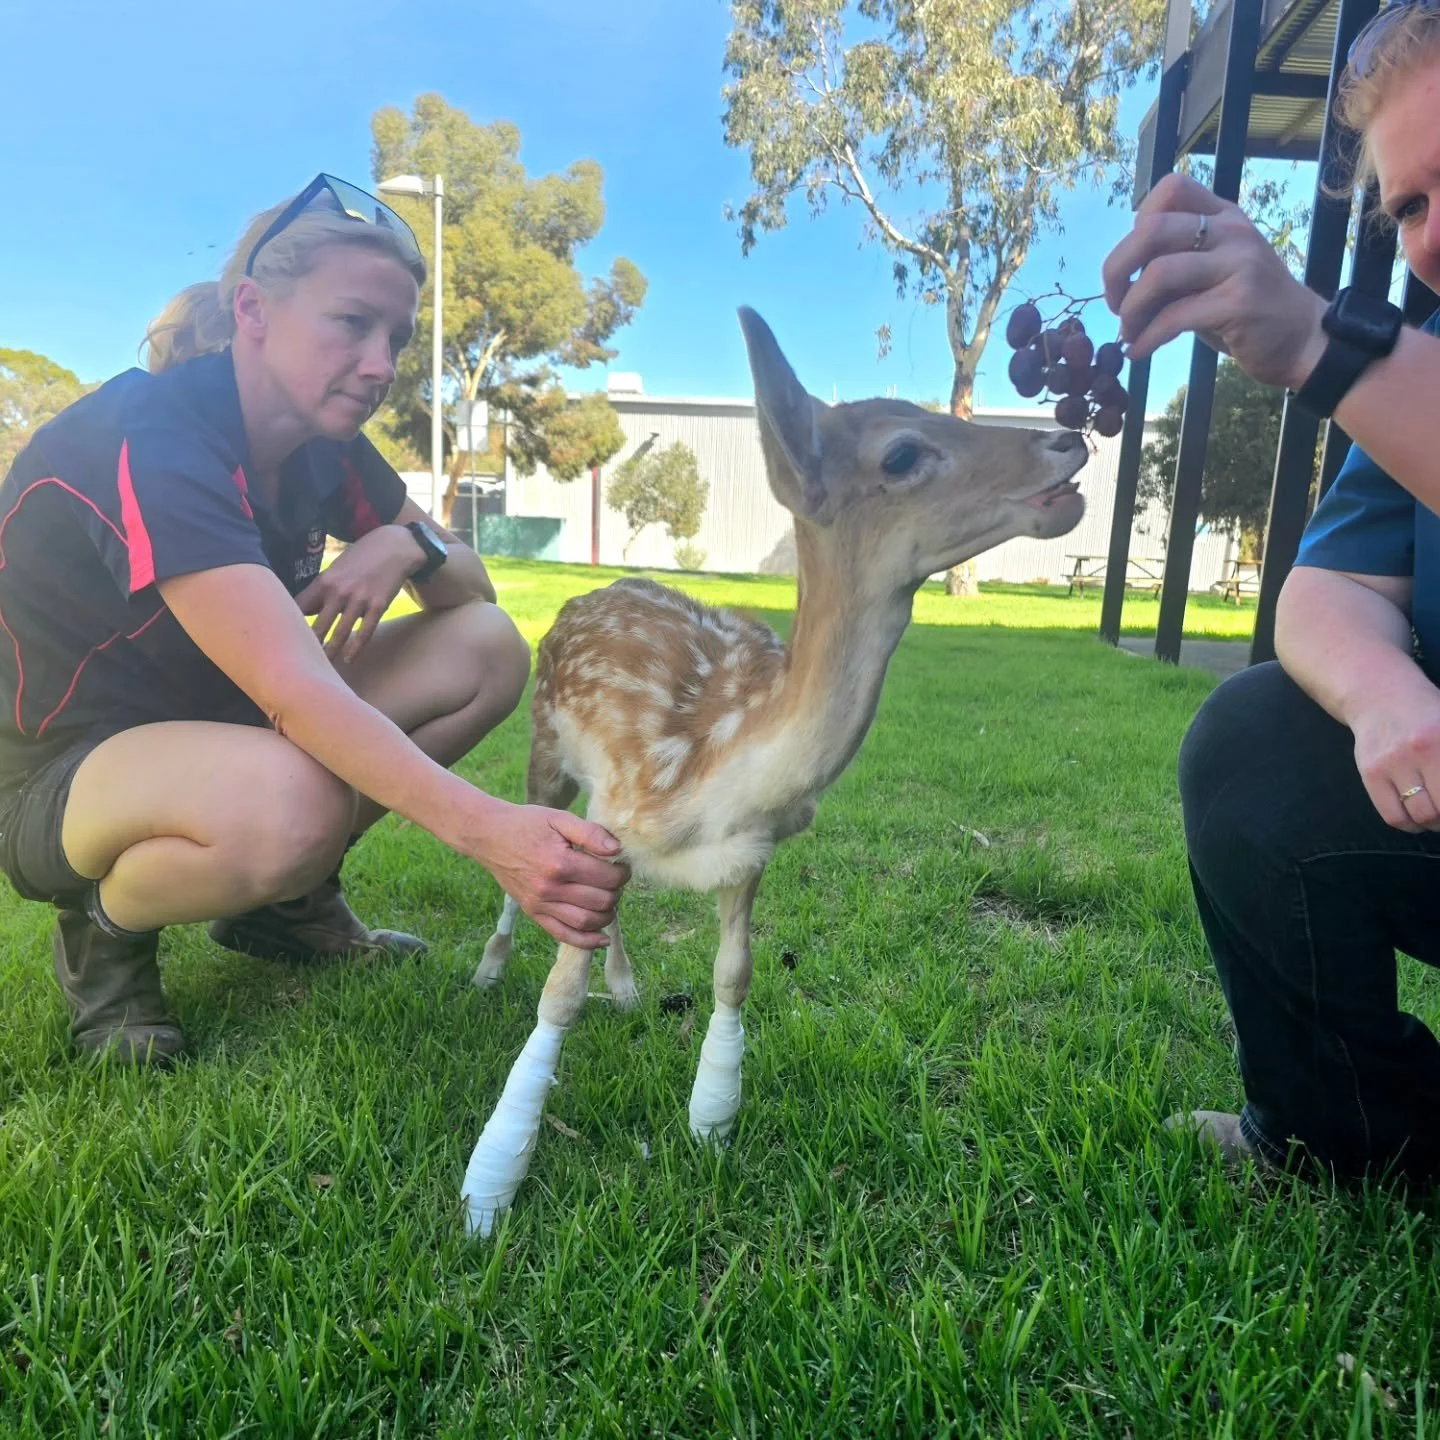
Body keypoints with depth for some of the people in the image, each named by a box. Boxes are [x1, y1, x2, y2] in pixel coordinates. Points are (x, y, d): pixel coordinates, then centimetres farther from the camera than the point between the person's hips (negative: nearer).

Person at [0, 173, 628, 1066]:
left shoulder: (321, 448, -4)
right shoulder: (147, 439, -27)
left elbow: (474, 586, 3)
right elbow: (295, 690, -40)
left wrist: (405, 543, -20)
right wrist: (487, 829, -51)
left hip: (217, 723, 8)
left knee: (487, 651, -7)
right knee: (288, 800, -42)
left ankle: (288, 897, 6)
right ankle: (107, 927, -6)